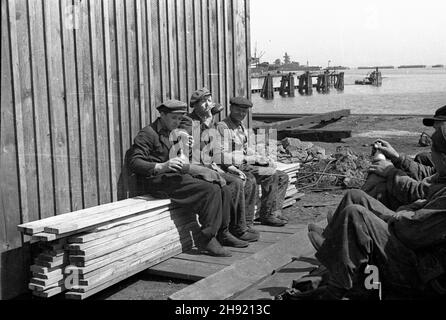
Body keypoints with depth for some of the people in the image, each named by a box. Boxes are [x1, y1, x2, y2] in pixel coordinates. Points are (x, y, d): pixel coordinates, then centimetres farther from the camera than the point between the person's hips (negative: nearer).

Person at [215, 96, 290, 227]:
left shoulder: (241, 126, 15)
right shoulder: (222, 127, -15)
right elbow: (221, 156, -24)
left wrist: (264, 158, 7)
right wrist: (252, 159, -21)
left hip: (244, 164, 9)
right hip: (232, 168, -9)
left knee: (282, 177, 3)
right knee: (271, 175, -23)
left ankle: (275, 213, -1)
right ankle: (266, 215, -14)